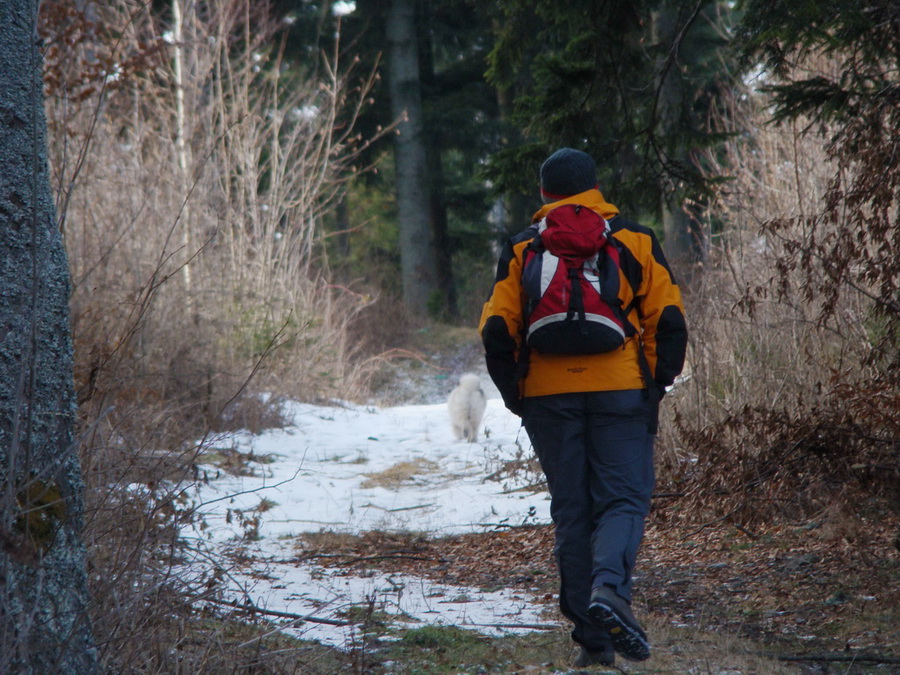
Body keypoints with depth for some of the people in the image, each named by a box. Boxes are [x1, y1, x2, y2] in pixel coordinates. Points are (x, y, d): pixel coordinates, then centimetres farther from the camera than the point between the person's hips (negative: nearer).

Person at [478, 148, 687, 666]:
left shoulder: (521, 249, 8)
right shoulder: (636, 240, 7)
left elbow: (498, 332, 2)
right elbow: (668, 322, 1)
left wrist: (516, 397, 11)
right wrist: (658, 385, 9)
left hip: (548, 395, 1)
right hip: (620, 390, -1)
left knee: (572, 511, 7)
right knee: (623, 498, 2)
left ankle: (595, 640, 5)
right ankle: (610, 586, -27)